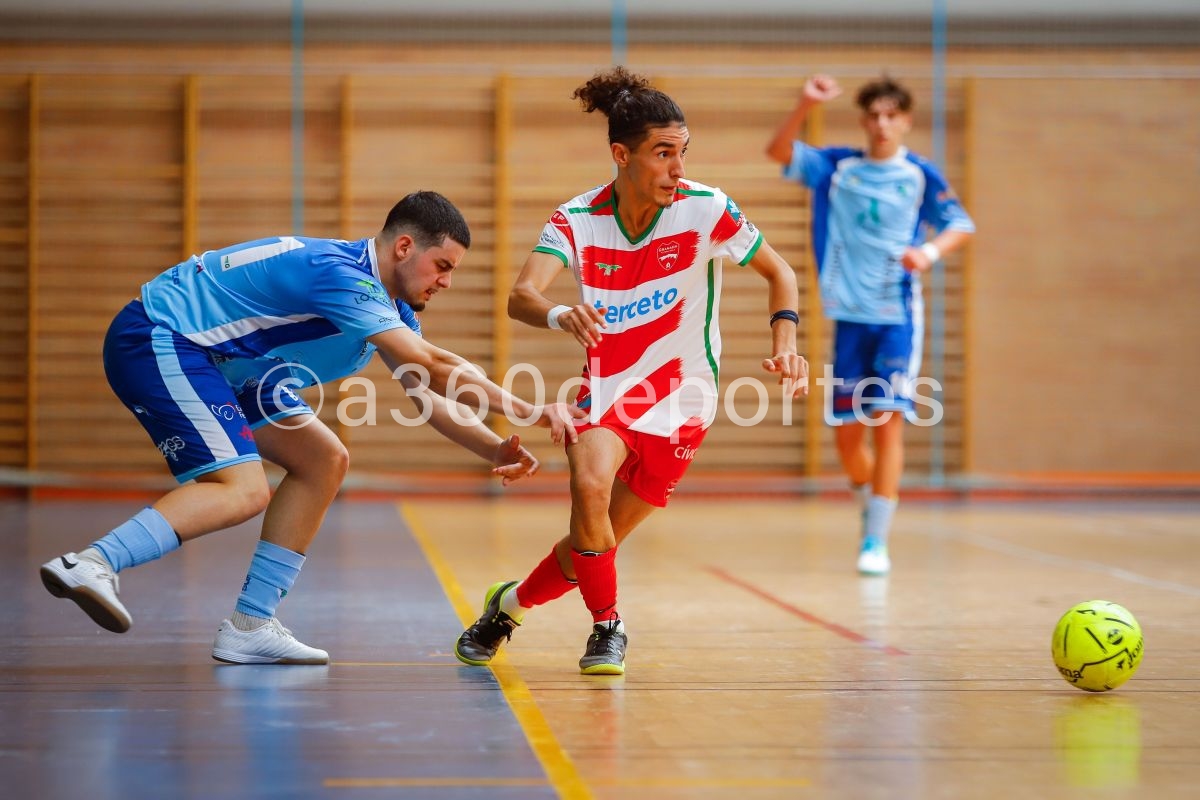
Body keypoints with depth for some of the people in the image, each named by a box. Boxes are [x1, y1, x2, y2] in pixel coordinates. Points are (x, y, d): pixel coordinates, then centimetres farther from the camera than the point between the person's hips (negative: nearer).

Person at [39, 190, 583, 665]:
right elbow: (434, 366, -29)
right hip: (155, 339, -11)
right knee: (242, 489, -23)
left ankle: (249, 626, 4)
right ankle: (93, 563, -31)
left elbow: (426, 394, 11)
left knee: (324, 461, 5)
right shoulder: (339, 273, -23)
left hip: (206, 360, 11)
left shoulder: (390, 304, 8)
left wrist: (494, 449, -4)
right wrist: (532, 411, -25)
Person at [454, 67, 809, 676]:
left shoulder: (705, 210, -14)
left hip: (681, 400, 0)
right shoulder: (578, 220, -12)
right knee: (588, 486, -30)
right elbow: (520, 297, -27)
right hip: (607, 389, 0)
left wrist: (784, 344, -19)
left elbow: (779, 273, -2)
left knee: (596, 542, 1)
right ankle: (607, 627, -8)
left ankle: (511, 602, 30)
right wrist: (560, 315, -50)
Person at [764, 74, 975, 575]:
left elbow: (961, 225, 4)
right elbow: (779, 152, -4)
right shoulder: (836, 168, 5)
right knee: (847, 432, 5)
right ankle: (870, 508, 34)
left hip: (899, 317, -2)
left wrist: (930, 252, -16)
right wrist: (806, 105, -19)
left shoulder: (920, 175, 0)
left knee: (887, 421, -12)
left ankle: (876, 542, -9)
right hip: (849, 316, 2)